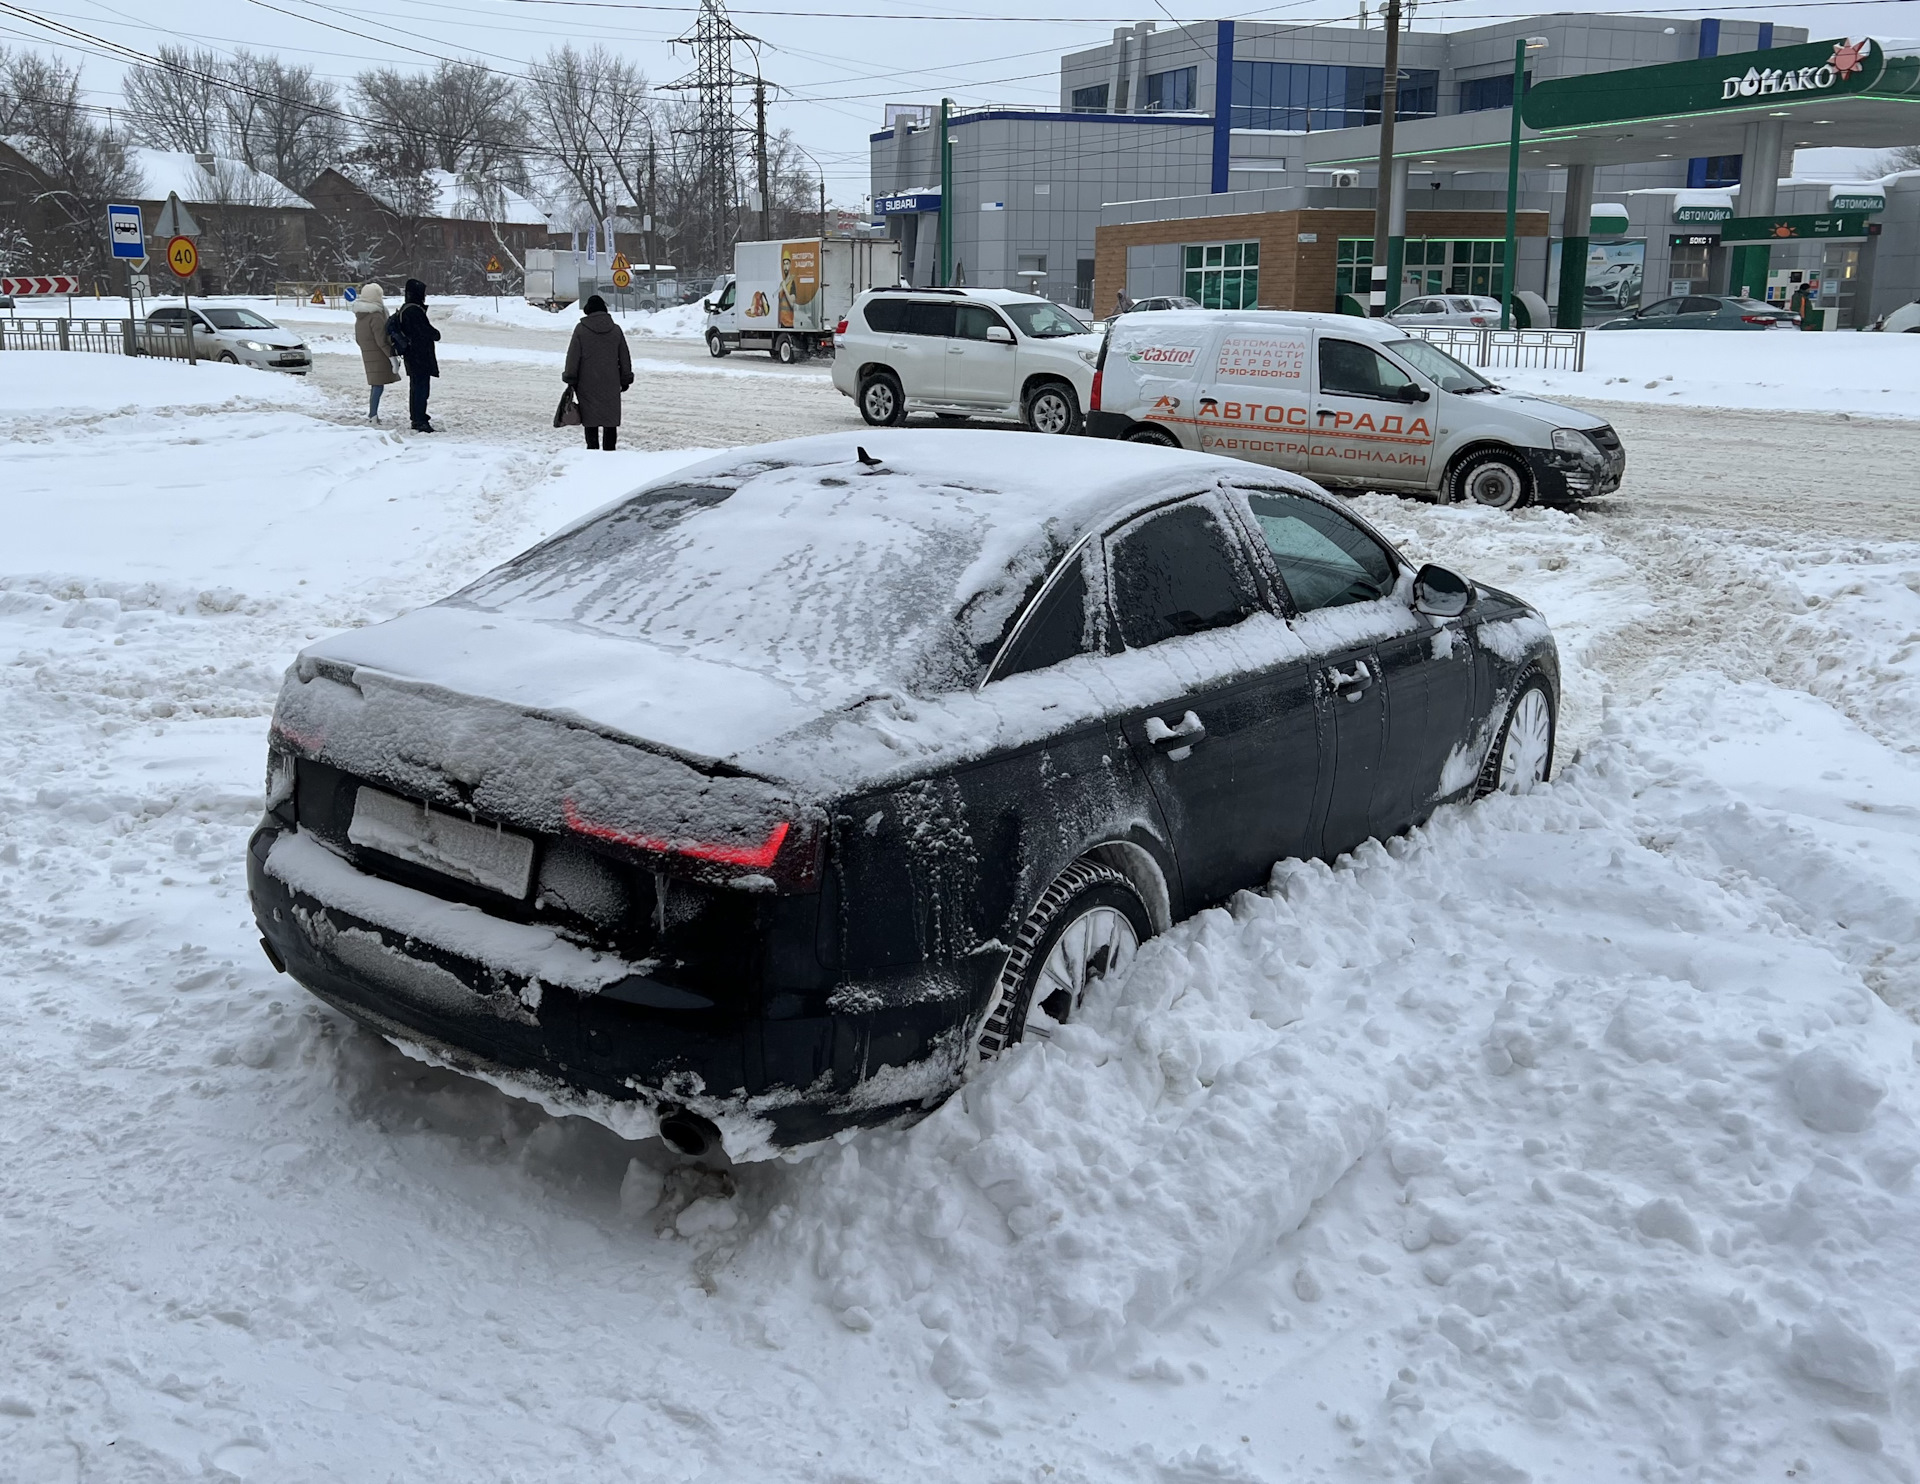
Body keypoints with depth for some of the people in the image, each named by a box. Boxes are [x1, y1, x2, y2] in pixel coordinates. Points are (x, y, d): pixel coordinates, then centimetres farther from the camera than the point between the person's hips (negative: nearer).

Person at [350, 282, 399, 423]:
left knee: (375, 385, 15)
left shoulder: (359, 317, 12)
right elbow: (382, 341, -19)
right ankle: (372, 416, -10)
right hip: (379, 356, -9)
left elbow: (357, 339, 19)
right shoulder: (376, 316, -16)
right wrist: (392, 356, -16)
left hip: (367, 355, 9)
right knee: (378, 385, -7)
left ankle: (372, 414, 18)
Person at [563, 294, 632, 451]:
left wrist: (570, 380, 5)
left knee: (590, 421, 5)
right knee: (611, 420, 7)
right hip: (611, 385, 2)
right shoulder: (616, 330, 3)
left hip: (588, 384, -2)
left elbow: (573, 357, -3)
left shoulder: (581, 329, -5)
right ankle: (609, 451, 6)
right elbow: (625, 358, 9)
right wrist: (625, 379, 18)